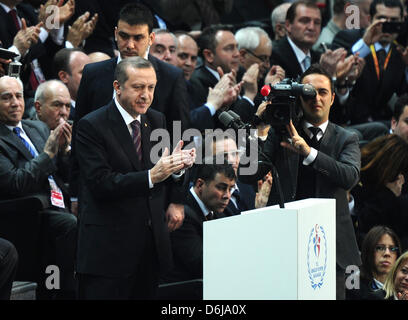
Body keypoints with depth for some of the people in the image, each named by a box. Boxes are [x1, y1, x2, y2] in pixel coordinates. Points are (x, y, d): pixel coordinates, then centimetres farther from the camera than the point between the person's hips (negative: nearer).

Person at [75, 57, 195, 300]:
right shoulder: (92, 126, -10)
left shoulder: (157, 120, 11)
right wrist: (151, 176, -29)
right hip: (109, 247, -6)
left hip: (153, 241, 6)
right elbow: (101, 183, -19)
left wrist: (176, 201, -3)